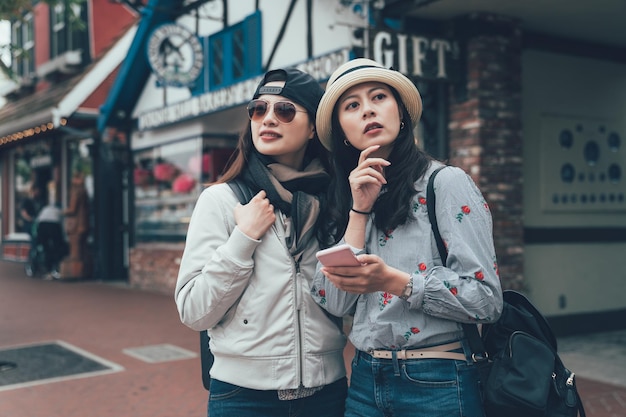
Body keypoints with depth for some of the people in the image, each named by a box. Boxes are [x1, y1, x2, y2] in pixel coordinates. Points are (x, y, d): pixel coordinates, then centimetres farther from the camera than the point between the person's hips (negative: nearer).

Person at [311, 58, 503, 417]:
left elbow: (486, 299, -14)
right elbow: (335, 303, -3)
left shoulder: (446, 183, -8)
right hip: (365, 381, 5)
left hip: (436, 385, -5)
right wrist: (359, 211, -9)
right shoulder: (348, 200, 8)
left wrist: (392, 281, -25)